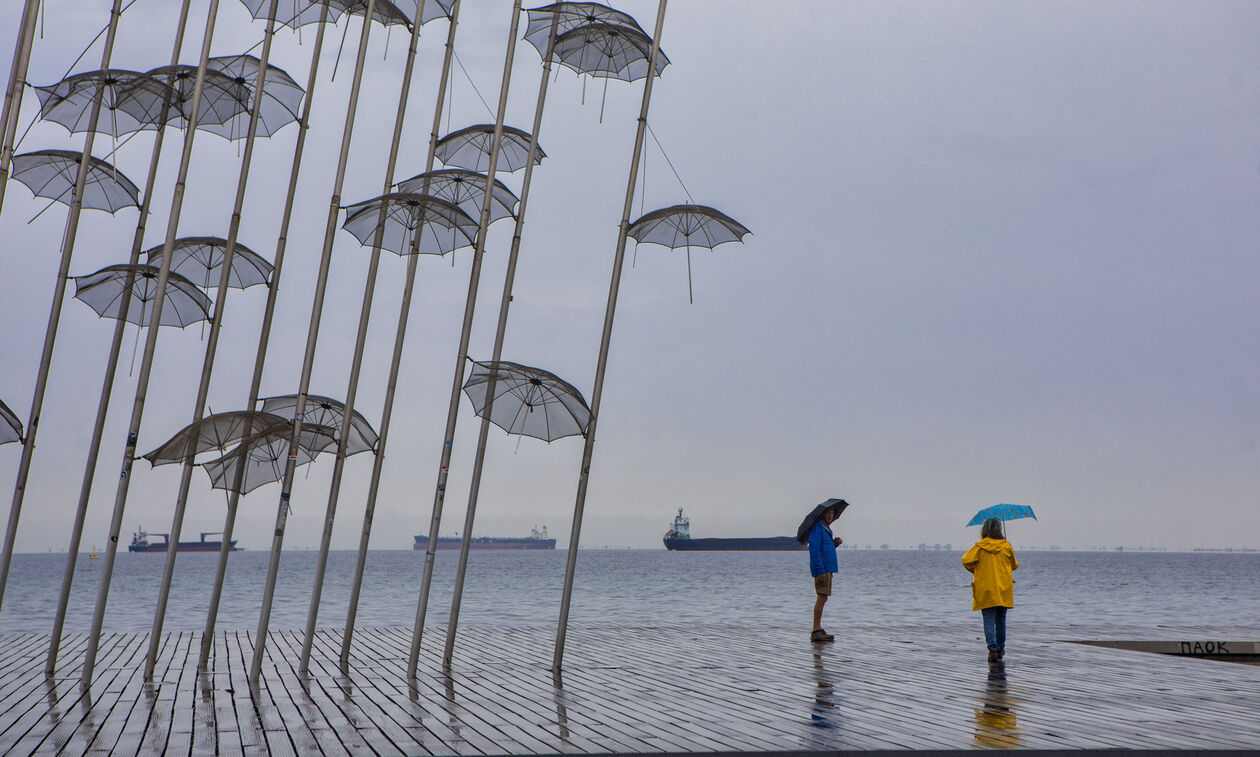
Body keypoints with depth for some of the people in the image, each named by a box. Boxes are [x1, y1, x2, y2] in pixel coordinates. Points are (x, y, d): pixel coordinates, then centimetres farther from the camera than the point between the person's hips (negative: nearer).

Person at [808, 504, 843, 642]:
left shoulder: (826, 528, 21)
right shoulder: (816, 527, -10)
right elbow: (814, 549, -17)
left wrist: (835, 543, 7)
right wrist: (820, 570, -22)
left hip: (828, 568, 10)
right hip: (821, 568, -10)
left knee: (823, 598, 10)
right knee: (822, 597, -13)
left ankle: (817, 629, 14)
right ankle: (816, 631, -14)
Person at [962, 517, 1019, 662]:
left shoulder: (980, 546, -5)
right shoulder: (1006, 546, 0)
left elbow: (966, 560, -12)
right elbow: (1014, 565, 12)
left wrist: (975, 571, 6)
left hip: (985, 589, -2)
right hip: (1003, 590, 2)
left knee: (989, 620, -1)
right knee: (1001, 619, 14)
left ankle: (992, 647, -17)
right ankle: (1001, 648, 22)